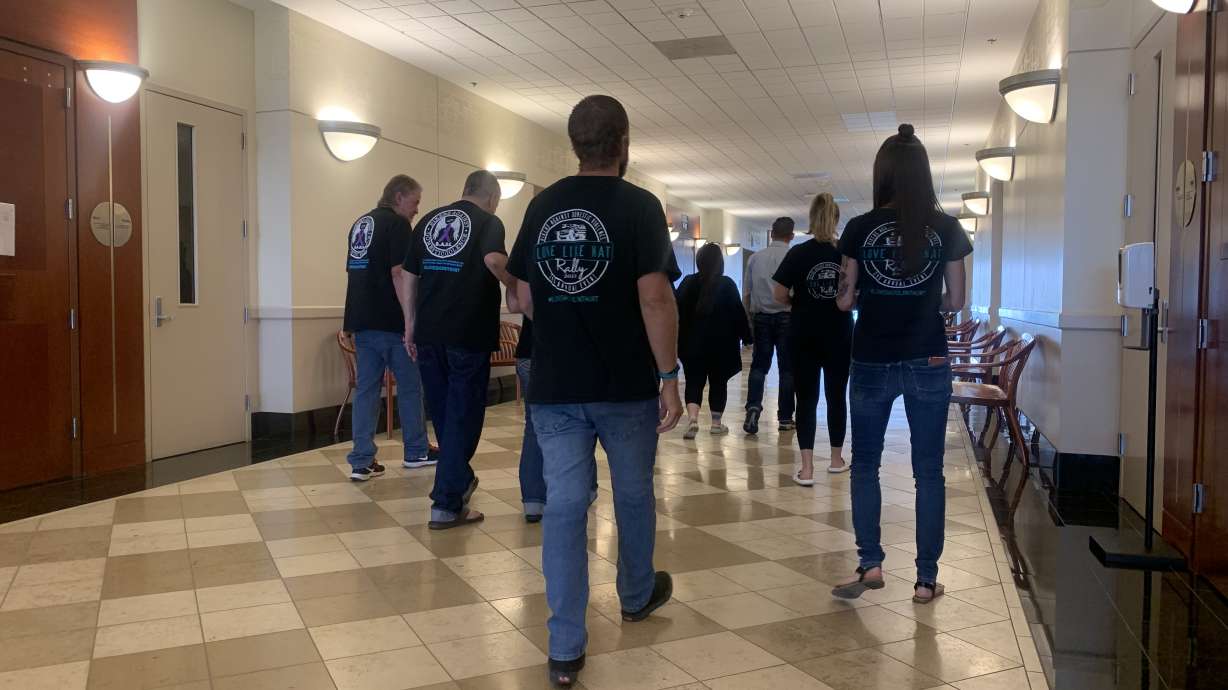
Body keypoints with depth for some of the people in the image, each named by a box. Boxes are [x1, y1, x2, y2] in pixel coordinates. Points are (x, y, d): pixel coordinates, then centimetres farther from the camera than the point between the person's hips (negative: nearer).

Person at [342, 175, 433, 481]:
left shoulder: (360, 223, 17)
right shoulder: (397, 224, -9)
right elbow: (399, 274, -18)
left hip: (361, 320, 8)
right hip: (390, 321, -7)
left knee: (366, 388, 6)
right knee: (410, 386, 7)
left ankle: (361, 462, 3)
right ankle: (416, 452, 19)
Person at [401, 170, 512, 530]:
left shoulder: (428, 220, 14)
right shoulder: (489, 221, -3)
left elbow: (409, 276, 13)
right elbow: (494, 259, -23)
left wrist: (410, 325, 18)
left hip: (428, 332, 6)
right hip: (469, 334, -6)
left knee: (441, 410, 19)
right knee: (463, 414, 2)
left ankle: (459, 479, 37)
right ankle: (447, 504, 2)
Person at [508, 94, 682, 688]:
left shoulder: (542, 206, 5)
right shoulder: (639, 205, -9)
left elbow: (525, 298, 10)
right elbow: (654, 297, -18)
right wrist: (670, 377, -12)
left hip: (553, 385, 3)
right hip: (626, 384, -3)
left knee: (564, 505, 4)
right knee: (633, 493, 18)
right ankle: (637, 595, 41)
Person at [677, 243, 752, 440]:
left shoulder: (687, 283, 2)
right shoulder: (727, 284, -5)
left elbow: (677, 312, 5)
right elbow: (738, 314, -4)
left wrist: (677, 339, 11)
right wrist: (746, 337, 5)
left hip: (692, 343, 1)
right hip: (721, 344, -1)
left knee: (694, 381, 2)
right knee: (718, 382, 10)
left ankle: (693, 419, -18)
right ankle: (716, 423, 16)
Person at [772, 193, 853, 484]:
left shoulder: (798, 253, -7)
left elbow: (780, 295, -9)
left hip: (804, 336, -1)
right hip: (839, 336, 2)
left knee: (807, 399, 1)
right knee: (836, 396, 14)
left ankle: (807, 468, -5)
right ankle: (837, 459, 27)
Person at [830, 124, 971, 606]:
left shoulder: (860, 228, -4)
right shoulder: (947, 229, -2)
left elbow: (845, 300, 1)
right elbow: (955, 301, 4)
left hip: (872, 363, 0)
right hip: (928, 363, 1)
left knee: (865, 464, 15)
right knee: (928, 471, 8)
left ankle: (870, 564, 9)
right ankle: (926, 579, 12)